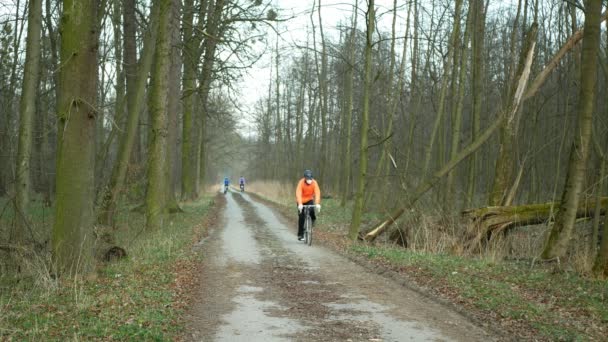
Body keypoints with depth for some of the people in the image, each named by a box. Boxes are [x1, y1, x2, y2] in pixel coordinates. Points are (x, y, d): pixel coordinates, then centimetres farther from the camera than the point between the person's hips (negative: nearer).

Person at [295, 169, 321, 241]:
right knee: (301, 217, -7)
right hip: (301, 201, -1)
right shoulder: (301, 182, -26)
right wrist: (300, 204, -48)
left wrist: (317, 204, -42)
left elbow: (317, 193, -29)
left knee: (312, 212, -26)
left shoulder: (314, 183, -21)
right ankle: (300, 234, 4)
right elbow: (298, 193, -35)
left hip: (309, 200, 1)